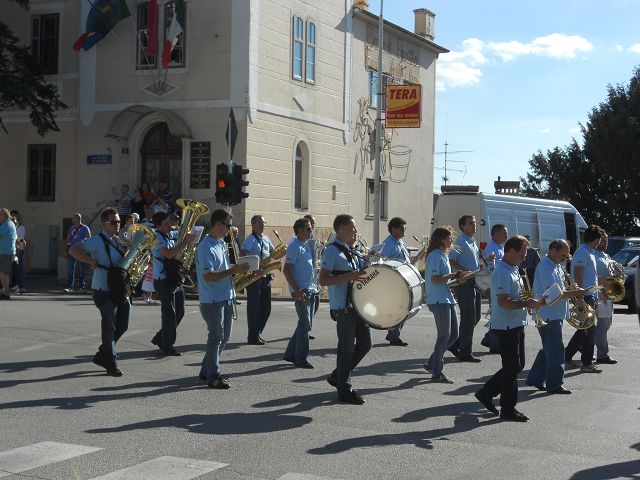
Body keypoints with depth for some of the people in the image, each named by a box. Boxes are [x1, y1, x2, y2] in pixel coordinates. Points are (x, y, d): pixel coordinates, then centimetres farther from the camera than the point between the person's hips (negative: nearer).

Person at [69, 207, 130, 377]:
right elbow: (74, 250, -20)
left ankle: (102, 355, 27)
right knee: (110, 327, -4)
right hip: (104, 291, -8)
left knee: (122, 325, 11)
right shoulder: (97, 241, -11)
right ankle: (111, 364, 4)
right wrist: (92, 262, -23)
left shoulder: (119, 240, 13)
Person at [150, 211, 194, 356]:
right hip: (163, 281, -9)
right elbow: (169, 254, -27)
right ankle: (167, 347, 6)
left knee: (179, 312, 13)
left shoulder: (169, 236, 14)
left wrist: (185, 242, 6)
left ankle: (160, 339, 27)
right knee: (169, 314, -4)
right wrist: (185, 241, -21)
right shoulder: (157, 237, -13)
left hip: (175, 280, 9)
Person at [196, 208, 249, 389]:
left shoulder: (222, 243, 13)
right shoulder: (206, 247, -17)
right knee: (216, 337, -3)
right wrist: (233, 270, -24)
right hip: (212, 300, -9)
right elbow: (208, 276, -24)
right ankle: (213, 377, 5)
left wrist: (237, 269, 4)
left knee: (224, 337, 14)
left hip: (226, 298, 9)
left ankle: (207, 370, 26)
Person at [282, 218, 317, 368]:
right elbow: (287, 270, -18)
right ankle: (301, 359, 2)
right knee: (305, 324, -6)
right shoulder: (294, 246, -13)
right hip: (301, 290, -9)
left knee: (306, 324, 13)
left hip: (310, 290, 9)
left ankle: (291, 354, 21)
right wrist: (298, 291, -21)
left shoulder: (307, 245, 14)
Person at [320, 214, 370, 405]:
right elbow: (323, 280, -18)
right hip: (343, 308, -9)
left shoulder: (352, 251, 15)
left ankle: (337, 376, 26)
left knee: (365, 344, 12)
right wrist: (348, 277, -27)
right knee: (347, 348, -2)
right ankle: (344, 390, 8)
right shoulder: (333, 250, -11)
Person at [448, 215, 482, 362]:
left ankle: (456, 344, 22)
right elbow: (452, 261, -18)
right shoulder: (460, 242, -11)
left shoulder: (474, 242, 18)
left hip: (475, 283, 9)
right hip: (464, 284, -9)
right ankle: (465, 353, 0)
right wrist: (467, 272, -24)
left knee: (475, 317, 12)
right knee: (468, 319, -7)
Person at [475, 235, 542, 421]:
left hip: (516, 325, 10)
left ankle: (486, 393, 24)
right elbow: (504, 302, -25)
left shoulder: (513, 270, 14)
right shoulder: (502, 273, -19)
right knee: (512, 367, -2)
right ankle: (508, 409, 8)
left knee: (517, 365, 16)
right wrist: (526, 304, -21)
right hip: (507, 327, -10)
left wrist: (528, 301, 7)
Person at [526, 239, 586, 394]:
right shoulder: (546, 268, -19)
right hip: (548, 316, -10)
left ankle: (535, 379, 25)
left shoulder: (556, 266, 13)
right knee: (555, 351, -4)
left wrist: (572, 291, 7)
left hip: (555, 315, 10)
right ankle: (554, 384, 4)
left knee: (549, 349, 17)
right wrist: (574, 293, -22)